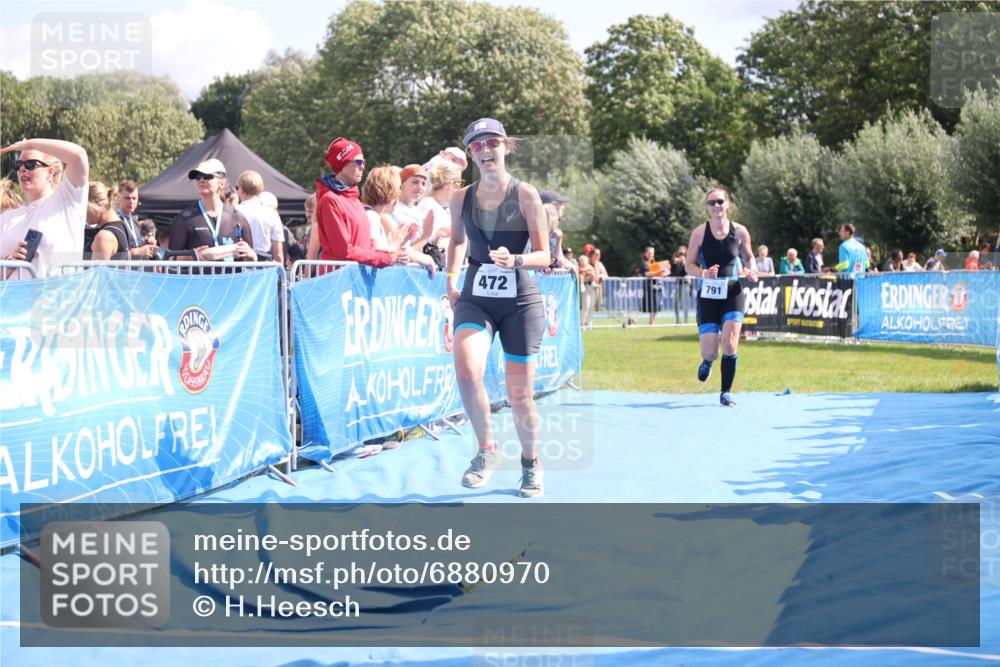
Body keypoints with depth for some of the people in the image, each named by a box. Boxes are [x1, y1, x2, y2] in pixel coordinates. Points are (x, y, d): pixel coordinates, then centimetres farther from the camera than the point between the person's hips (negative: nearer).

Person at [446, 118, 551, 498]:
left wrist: (516, 260, -25)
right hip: (476, 298, 2)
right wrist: (451, 278, 11)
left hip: (520, 301, -2)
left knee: (520, 394, 4)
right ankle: (487, 451, -10)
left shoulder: (525, 195, -6)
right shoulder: (461, 198, 3)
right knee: (466, 367, -28)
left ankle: (531, 464, 30)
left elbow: (544, 256, -6)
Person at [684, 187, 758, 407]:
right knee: (710, 351, -3)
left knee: (730, 344, -12)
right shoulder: (700, 233, -3)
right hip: (707, 294, 0)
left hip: (732, 292, 1)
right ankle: (707, 361, 36)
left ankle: (726, 392, 1)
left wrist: (752, 271, -6)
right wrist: (704, 272, -20)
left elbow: (749, 257, 16)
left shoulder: (739, 232, 1)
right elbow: (689, 265, 1)